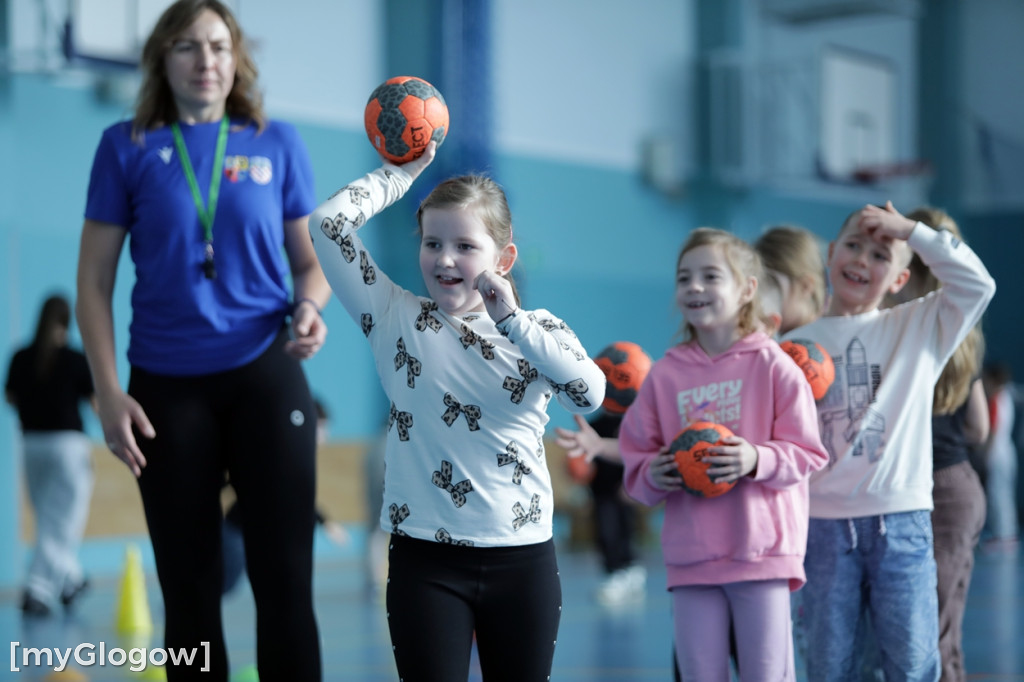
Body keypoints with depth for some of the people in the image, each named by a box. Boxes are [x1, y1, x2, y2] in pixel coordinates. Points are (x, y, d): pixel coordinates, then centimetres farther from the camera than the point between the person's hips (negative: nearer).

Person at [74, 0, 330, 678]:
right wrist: (109, 392, -6)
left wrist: (310, 308, -12)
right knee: (189, 589, 8)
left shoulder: (277, 142, 4)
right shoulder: (128, 146, 1)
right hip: (166, 386, 0)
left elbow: (312, 259, 11)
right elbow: (94, 281, 2)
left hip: (265, 375, 0)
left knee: (284, 577, 0)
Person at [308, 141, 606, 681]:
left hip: (522, 559, 1)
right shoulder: (396, 319, 1)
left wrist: (511, 320, -19)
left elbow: (591, 394, -17)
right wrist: (403, 170, 4)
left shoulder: (537, 329, 3)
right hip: (425, 559, -1)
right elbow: (328, 223, -7)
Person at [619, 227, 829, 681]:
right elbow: (636, 460, 10)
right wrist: (654, 474, -11)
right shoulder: (664, 375, 6)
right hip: (689, 557, 3)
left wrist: (757, 460, -20)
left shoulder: (774, 366, -2)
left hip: (761, 552, -3)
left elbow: (806, 454, -3)